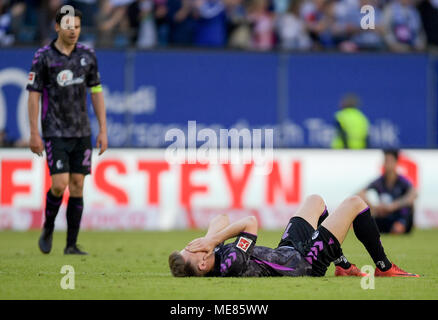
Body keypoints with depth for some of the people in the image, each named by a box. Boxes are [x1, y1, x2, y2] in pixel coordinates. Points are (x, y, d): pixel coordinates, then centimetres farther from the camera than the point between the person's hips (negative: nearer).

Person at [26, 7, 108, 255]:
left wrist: (103, 130, 7)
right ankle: (48, 229, 14)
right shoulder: (43, 57, -6)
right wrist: (34, 134, -8)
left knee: (77, 186, 2)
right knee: (60, 184, -13)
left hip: (82, 132, 4)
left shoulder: (87, 55, 5)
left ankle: (72, 244, 8)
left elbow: (96, 92, 11)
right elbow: (34, 94, -4)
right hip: (55, 133, -4)